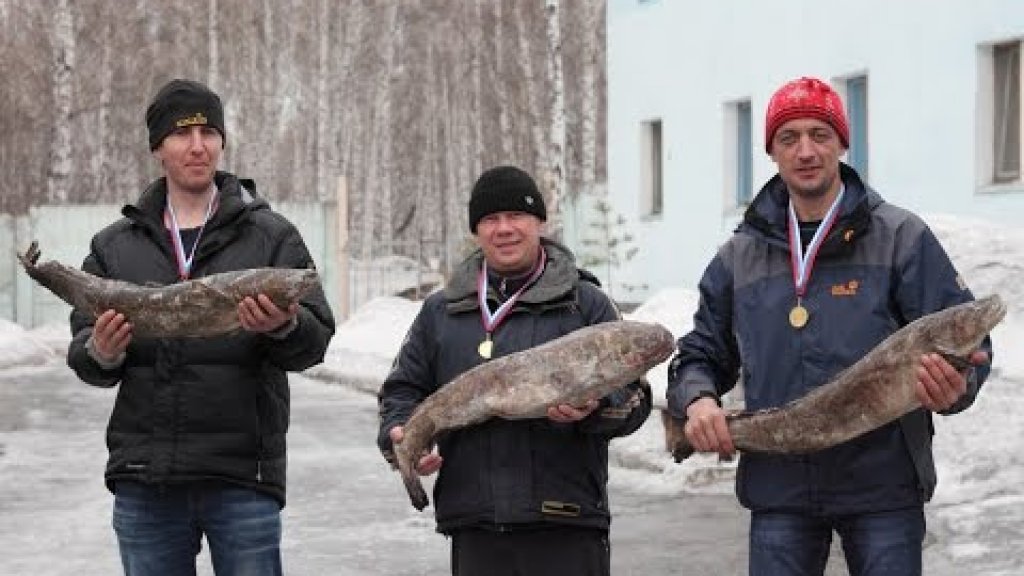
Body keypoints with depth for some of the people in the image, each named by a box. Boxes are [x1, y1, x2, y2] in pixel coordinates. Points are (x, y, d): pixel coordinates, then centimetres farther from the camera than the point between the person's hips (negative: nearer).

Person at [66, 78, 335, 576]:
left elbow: (316, 339, -3)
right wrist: (100, 354, -14)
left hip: (242, 478, -2)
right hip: (144, 482, 2)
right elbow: (82, 348, 10)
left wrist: (286, 327, -26)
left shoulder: (272, 236, 4)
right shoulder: (114, 246, 12)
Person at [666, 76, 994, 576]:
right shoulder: (739, 256, 11)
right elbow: (701, 354, 18)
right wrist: (696, 400, -5)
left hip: (883, 483, -2)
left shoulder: (900, 238, 1)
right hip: (778, 486, 2)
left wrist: (952, 388, -25)